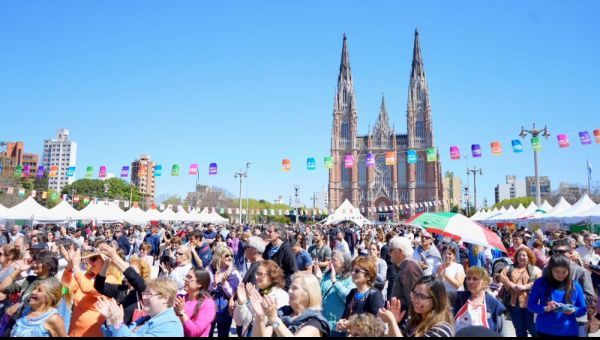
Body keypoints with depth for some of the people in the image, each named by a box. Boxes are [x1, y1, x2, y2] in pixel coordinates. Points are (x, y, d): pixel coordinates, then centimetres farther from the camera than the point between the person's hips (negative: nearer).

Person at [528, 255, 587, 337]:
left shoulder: (575, 286, 4)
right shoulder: (540, 283, -2)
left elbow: (583, 310, 9)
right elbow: (530, 305, -2)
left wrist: (573, 310, -13)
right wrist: (545, 308, -21)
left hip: (569, 332, 2)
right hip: (545, 331, -1)